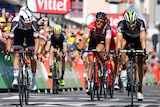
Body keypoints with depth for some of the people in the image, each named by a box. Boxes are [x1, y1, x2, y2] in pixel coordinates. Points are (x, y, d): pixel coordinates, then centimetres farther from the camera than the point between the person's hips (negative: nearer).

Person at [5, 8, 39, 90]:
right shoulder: (15, 22, -39)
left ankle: (33, 79, 6)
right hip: (19, 33, 0)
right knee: (17, 55, -15)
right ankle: (15, 78, -16)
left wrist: (35, 54, -45)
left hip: (30, 34, 0)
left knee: (32, 58, -5)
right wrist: (8, 52, -43)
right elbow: (10, 38, -37)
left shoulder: (33, 22, -38)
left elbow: (36, 40, -39)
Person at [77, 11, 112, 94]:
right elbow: (85, 38, -33)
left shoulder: (107, 27, -31)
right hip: (93, 42, 2)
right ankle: (89, 84, -3)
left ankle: (105, 66, -9)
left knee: (98, 50, -35)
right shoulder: (91, 26, -30)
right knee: (91, 62, -7)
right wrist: (79, 48, -46)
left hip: (102, 42, -2)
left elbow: (107, 40, -39)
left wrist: (107, 52, -52)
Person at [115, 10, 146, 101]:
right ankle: (124, 68, -23)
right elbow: (119, 39, -43)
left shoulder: (140, 23, -37)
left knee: (139, 64, -9)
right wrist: (118, 50, -57)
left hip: (137, 38, -1)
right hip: (127, 36, 1)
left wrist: (144, 51, -58)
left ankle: (139, 89, -4)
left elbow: (142, 39, -45)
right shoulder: (121, 24, -35)